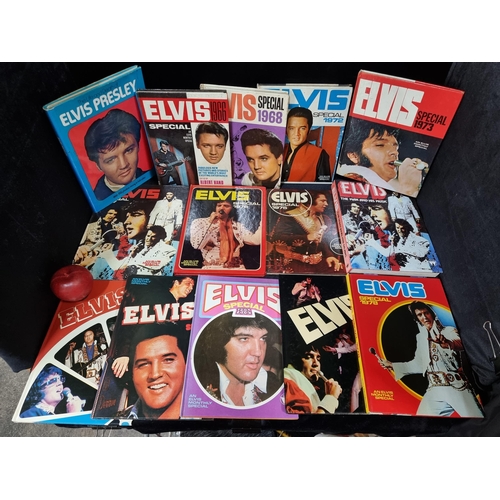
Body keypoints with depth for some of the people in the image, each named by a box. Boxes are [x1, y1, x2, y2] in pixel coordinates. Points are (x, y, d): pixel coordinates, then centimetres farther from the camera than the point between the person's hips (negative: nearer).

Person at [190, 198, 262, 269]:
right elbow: (196, 245, -11)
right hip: (212, 268, -3)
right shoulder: (200, 222, 4)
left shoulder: (237, 226, 13)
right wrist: (210, 223, -10)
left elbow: (255, 240, 3)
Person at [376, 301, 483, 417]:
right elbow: (419, 364, 22)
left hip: (457, 386, -3)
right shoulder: (421, 337, 15)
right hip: (434, 391, 4)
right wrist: (392, 365, 21)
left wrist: (448, 342, -45)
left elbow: (460, 344, -22)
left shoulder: (449, 331, 1)